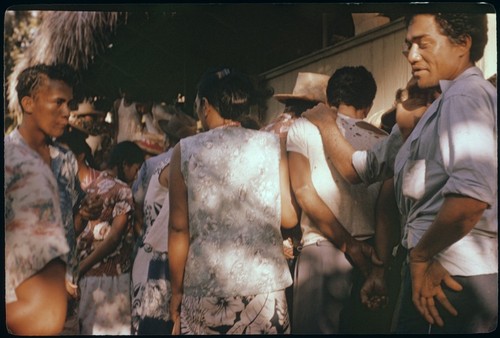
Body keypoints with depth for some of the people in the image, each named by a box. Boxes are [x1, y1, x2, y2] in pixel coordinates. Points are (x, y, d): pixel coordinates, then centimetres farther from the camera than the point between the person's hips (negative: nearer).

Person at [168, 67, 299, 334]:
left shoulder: (186, 151, 0)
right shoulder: (271, 145, 2)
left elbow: (179, 229, 0)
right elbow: (288, 217, 0)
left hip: (205, 289, 0)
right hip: (265, 285, 1)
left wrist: (176, 292, 7)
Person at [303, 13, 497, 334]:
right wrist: (325, 124, 15)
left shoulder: (465, 96, -14)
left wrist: (421, 253, -18)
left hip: (451, 275, -9)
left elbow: (472, 194, -31)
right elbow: (356, 168, 24)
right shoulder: (434, 112, 18)